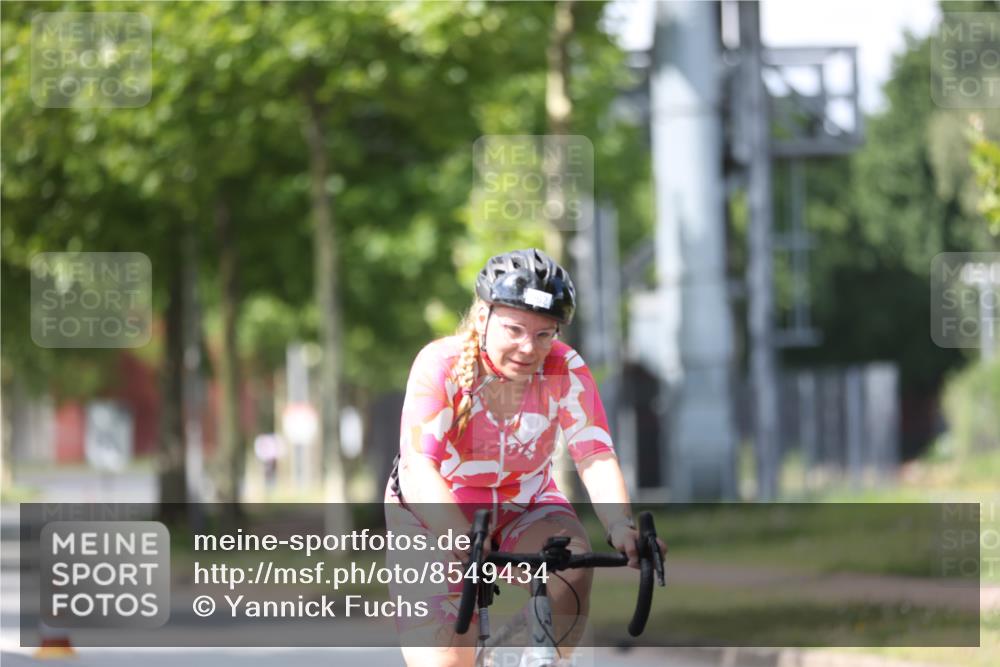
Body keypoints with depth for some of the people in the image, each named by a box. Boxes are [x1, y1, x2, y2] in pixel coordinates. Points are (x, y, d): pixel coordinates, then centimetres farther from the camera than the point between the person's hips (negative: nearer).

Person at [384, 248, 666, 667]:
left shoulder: (565, 371, -17)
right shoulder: (441, 366, -25)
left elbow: (595, 458, -27)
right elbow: (418, 467, -35)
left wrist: (620, 527, -47)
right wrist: (459, 538, -53)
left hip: (526, 509, 2)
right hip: (435, 519, -2)